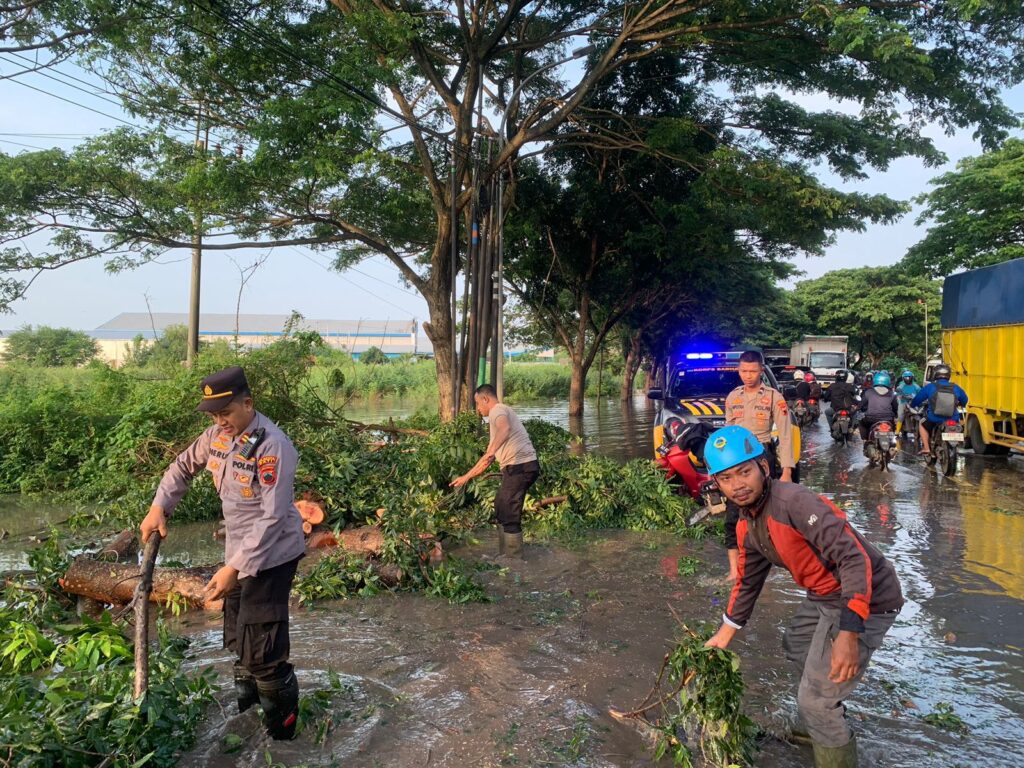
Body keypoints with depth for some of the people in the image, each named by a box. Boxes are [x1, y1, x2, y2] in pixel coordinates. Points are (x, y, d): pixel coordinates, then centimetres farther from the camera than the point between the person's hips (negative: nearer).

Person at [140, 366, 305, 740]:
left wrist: (234, 568, -29)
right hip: (238, 551, 8)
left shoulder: (272, 446, -26)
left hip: (270, 556, -8)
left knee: (259, 647, -6)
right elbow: (183, 467, 16)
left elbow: (272, 518, -28)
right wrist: (158, 507, 2)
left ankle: (281, 728, 14)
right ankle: (245, 695, 49)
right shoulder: (218, 434, -2)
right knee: (236, 635, 24)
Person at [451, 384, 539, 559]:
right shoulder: (498, 416, 26)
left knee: (510, 517, -6)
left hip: (519, 466, -11)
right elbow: (488, 458, 29)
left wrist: (492, 450, -45)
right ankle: (505, 555, 32)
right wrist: (465, 478, 30)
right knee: (501, 509, 23)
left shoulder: (497, 410, -5)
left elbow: (505, 429, -32)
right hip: (519, 468, 11)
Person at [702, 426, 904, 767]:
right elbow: (748, 581, 18)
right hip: (825, 596, 10)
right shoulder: (747, 527, 2)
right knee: (795, 645, 32)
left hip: (864, 599, -10)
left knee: (814, 701, -6)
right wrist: (725, 633, 24)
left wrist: (848, 633, -39)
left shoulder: (794, 501, -28)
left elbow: (854, 558, -33)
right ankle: (825, 727, 56)